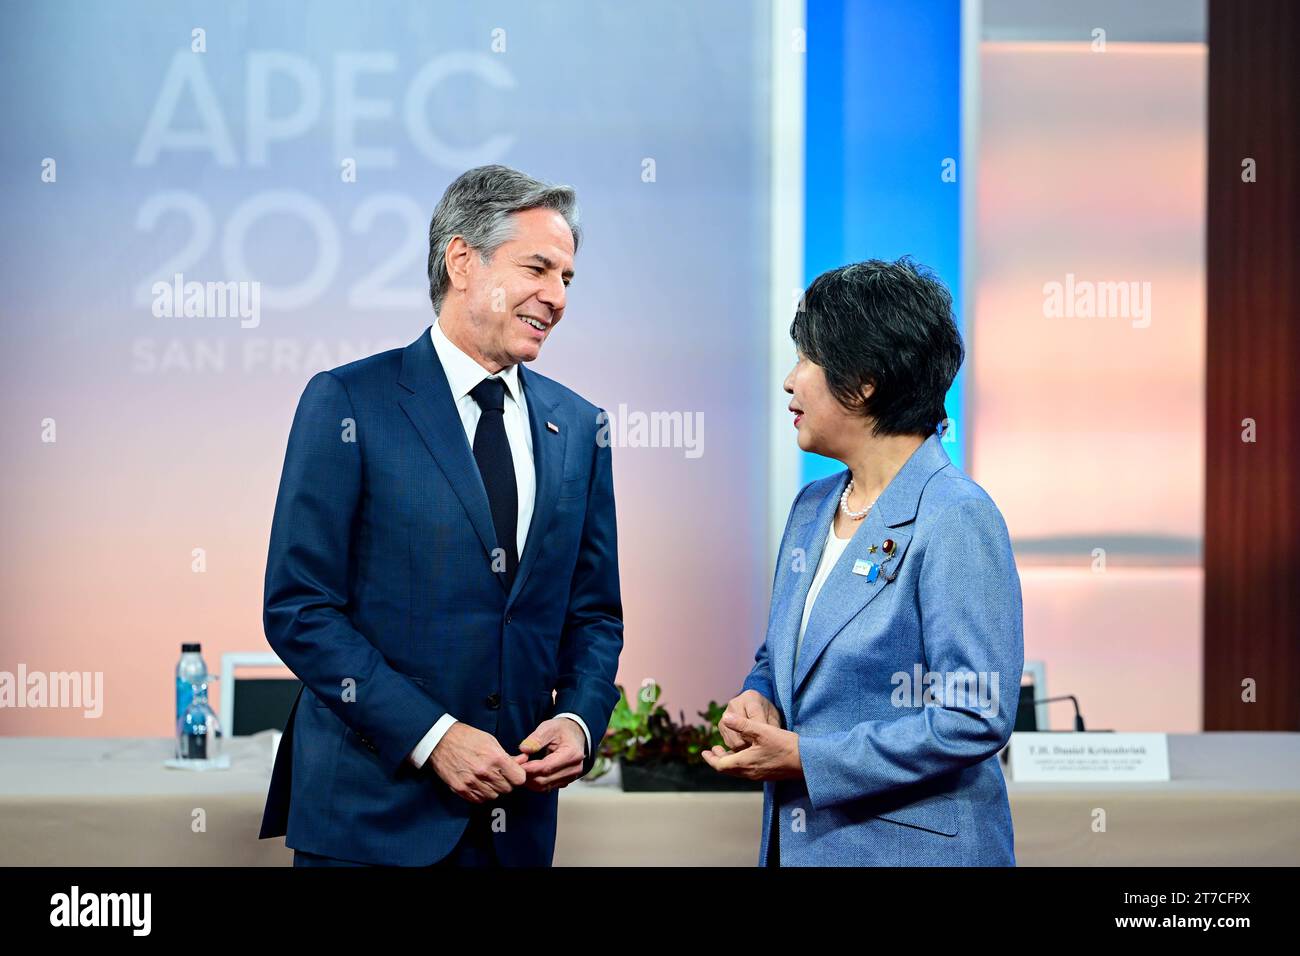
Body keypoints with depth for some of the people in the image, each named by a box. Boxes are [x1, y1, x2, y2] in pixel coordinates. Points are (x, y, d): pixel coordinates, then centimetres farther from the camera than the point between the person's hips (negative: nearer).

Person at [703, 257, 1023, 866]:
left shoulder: (956, 520, -16)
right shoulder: (812, 507, 9)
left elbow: (975, 719, -21)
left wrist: (807, 759, -20)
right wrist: (756, 701, -4)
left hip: (910, 847, -7)